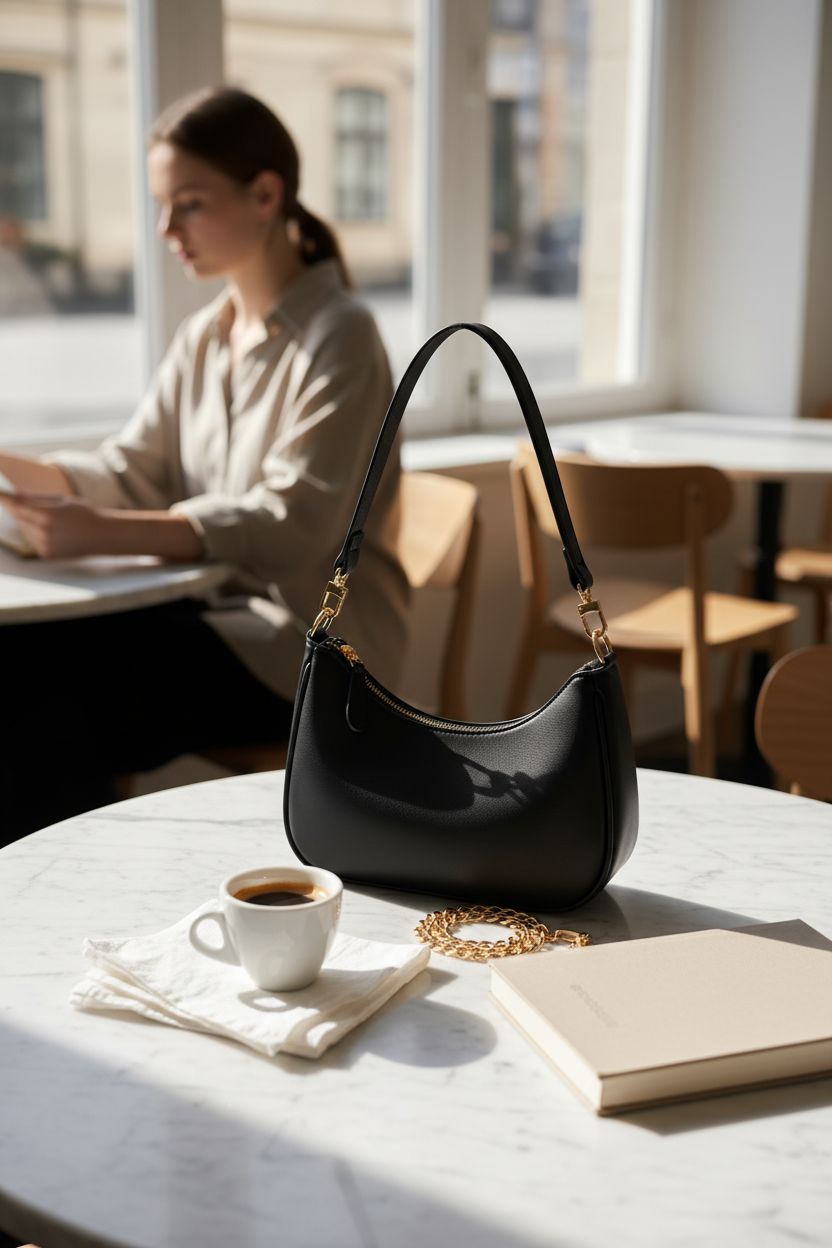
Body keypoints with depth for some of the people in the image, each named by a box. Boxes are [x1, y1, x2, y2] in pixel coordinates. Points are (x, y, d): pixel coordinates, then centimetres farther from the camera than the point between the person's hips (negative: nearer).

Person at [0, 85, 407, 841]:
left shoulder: (338, 336, -11)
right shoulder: (203, 339, 13)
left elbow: (292, 525, -22)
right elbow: (130, 472, 9)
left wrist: (104, 534, -32)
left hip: (310, 645, -7)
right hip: (223, 612, 7)